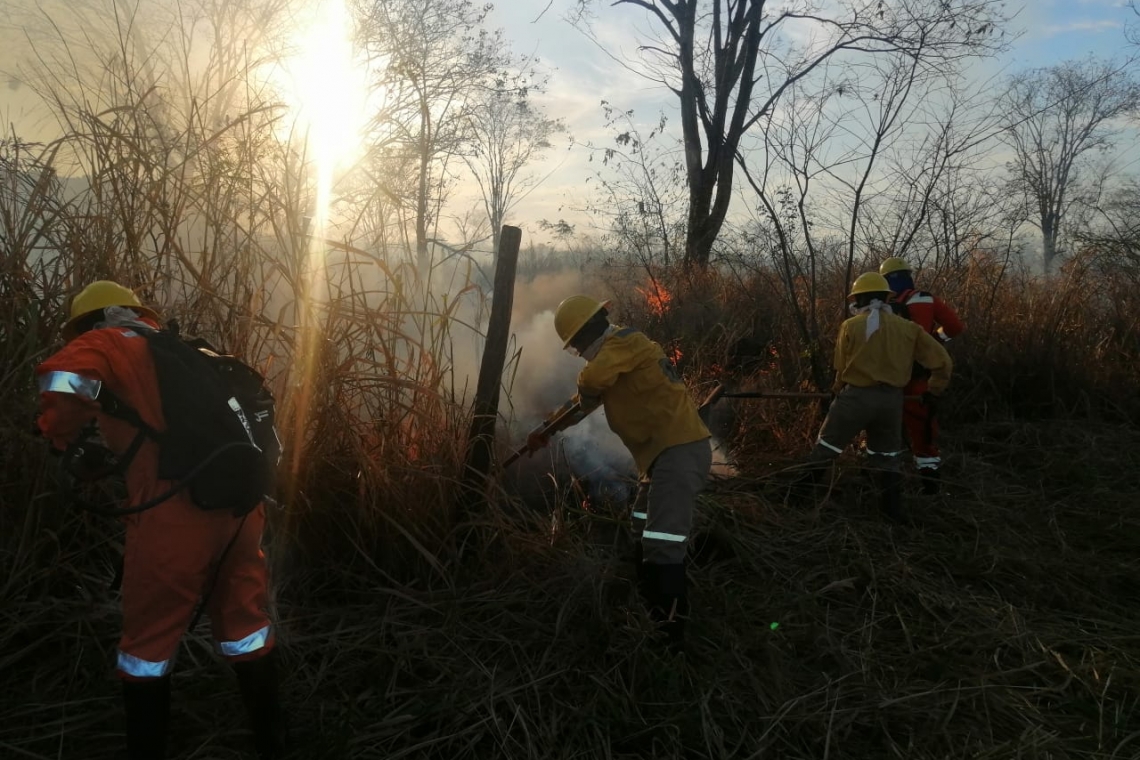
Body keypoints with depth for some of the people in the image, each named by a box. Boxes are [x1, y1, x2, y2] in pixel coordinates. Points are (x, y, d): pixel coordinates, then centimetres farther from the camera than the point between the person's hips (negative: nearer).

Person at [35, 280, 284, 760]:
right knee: (245, 627, 18)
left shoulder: (106, 345, 6)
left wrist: (63, 437, 1)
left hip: (175, 518, -6)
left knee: (149, 642, 13)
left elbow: (64, 379, -18)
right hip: (241, 506, 6)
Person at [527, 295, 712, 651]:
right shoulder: (615, 353, 21)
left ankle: (671, 634, -9)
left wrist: (585, 397, -3)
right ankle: (650, 615, 32)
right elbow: (586, 400, 31)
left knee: (663, 546, -15)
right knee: (644, 539, 20)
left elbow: (591, 381, -27)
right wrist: (548, 428, 30)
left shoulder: (625, 341, -11)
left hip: (681, 451, -11)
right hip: (666, 452, 11)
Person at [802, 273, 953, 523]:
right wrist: (934, 388, 20)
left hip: (857, 396, -3)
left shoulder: (850, 326, -6)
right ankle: (894, 509, 20)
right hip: (891, 400, 4)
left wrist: (838, 389, 18)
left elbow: (841, 368, -1)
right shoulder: (908, 328, 4)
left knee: (826, 446, 9)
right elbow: (941, 360, 4)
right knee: (886, 455, 19)